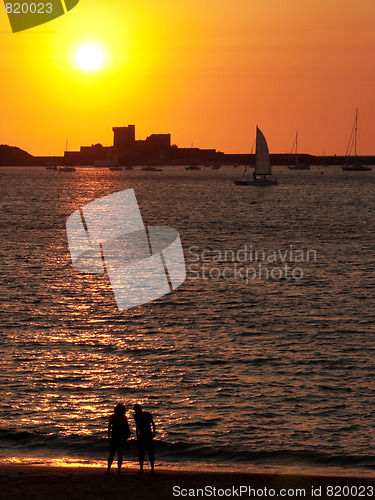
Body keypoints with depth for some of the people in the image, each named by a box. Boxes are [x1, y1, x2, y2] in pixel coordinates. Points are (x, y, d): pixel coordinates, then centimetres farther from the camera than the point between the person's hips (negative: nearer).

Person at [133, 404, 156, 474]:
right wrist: (154, 432, 10)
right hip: (149, 434, 4)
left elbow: (137, 425, -10)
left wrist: (137, 435, -7)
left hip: (142, 434, -4)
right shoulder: (148, 414, 11)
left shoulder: (136, 416, -2)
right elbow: (153, 424, 6)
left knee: (141, 452, 4)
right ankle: (152, 469, 4)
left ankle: (141, 469, 1)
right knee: (151, 452, 8)